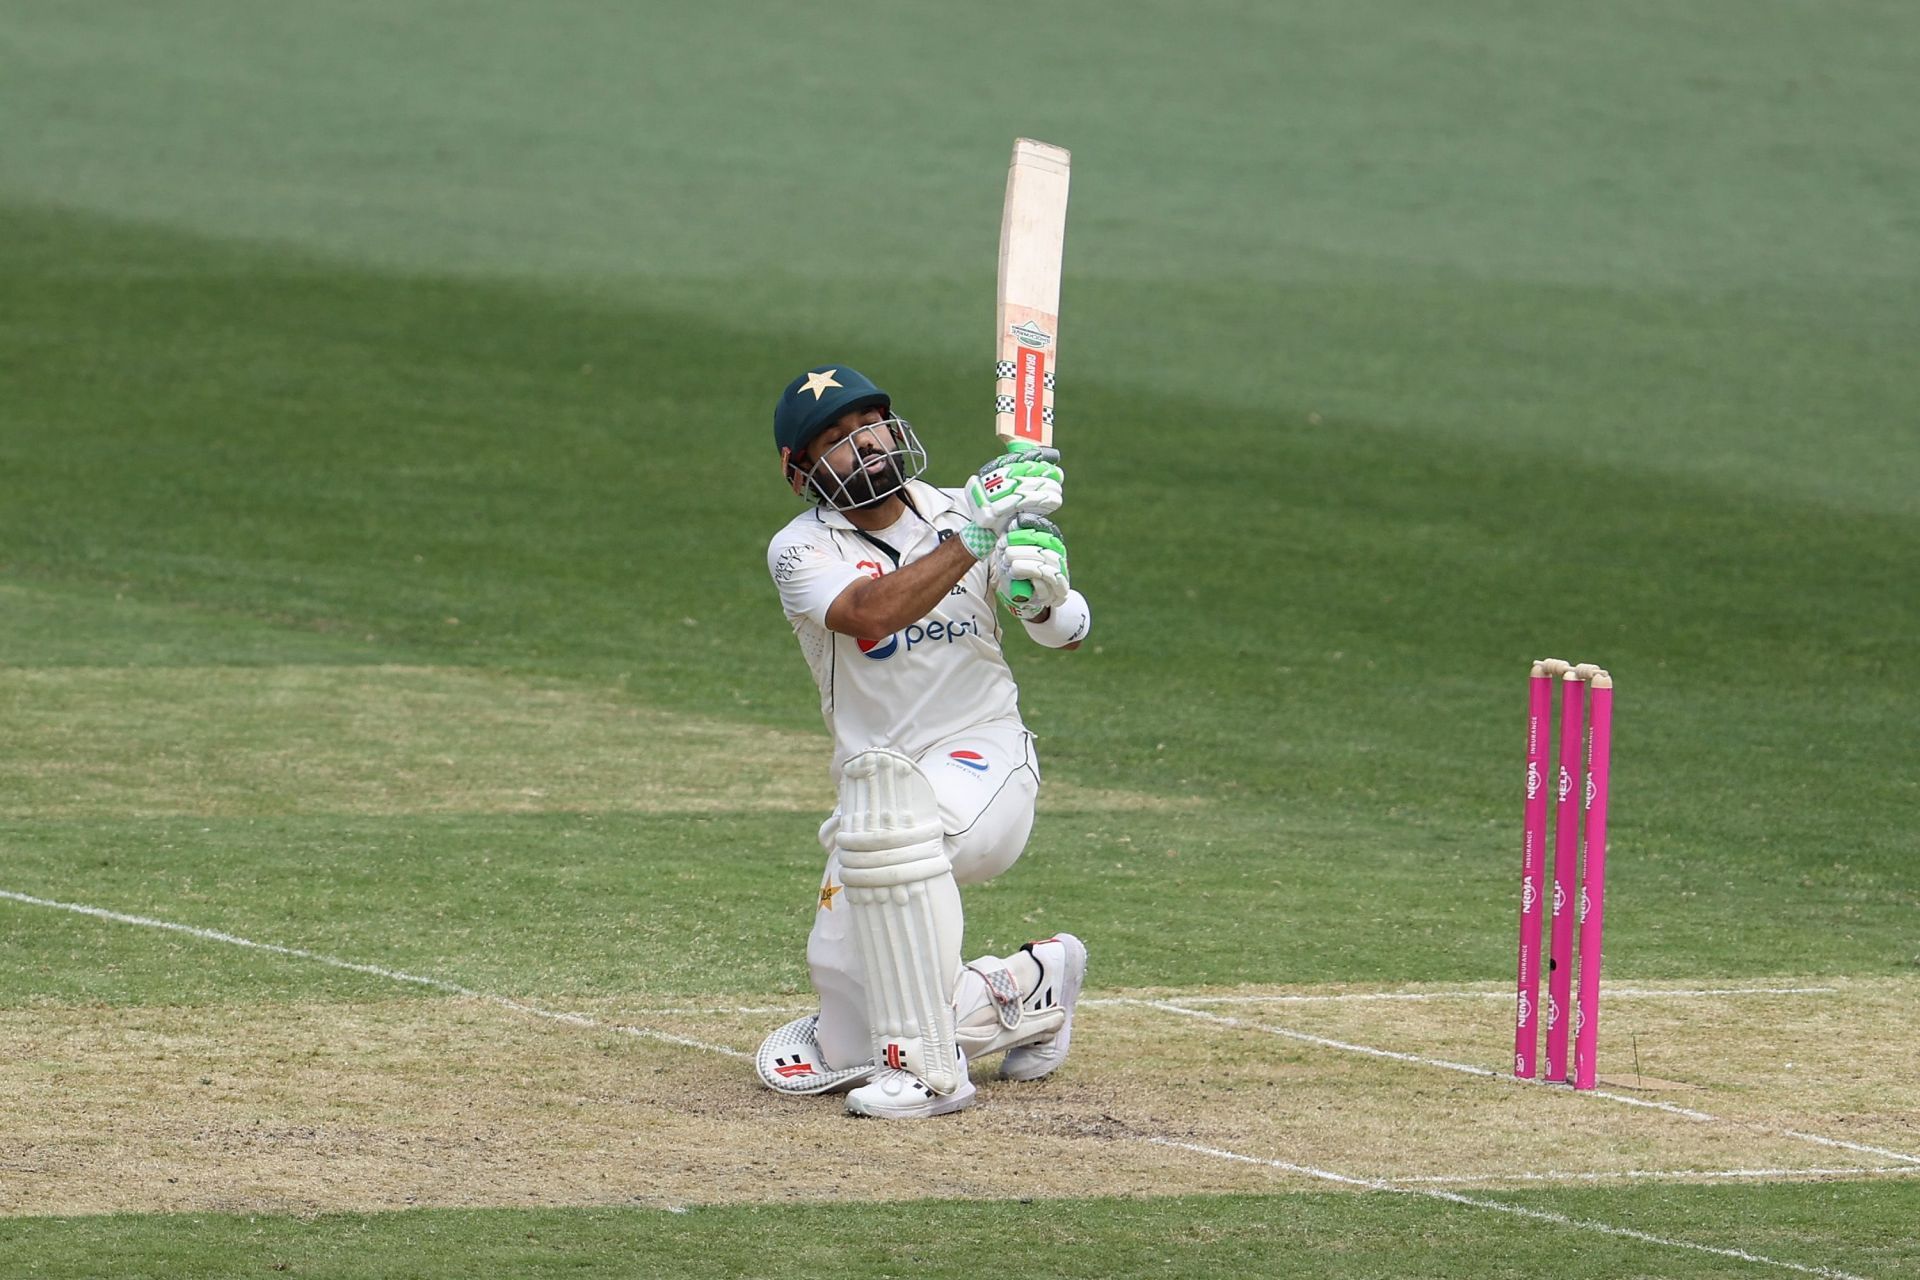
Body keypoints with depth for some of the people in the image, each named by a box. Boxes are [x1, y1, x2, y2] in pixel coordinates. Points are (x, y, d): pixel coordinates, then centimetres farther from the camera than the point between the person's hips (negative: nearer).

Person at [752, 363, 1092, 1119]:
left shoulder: (954, 511, 2)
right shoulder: (801, 552, -3)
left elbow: (1067, 635, 3)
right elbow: (873, 613, -25)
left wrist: (1045, 596, -21)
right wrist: (973, 535, -33)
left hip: (985, 766, -3)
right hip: (877, 792, 3)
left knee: (886, 791, -38)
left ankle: (927, 1066, -32)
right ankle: (1024, 989, 25)